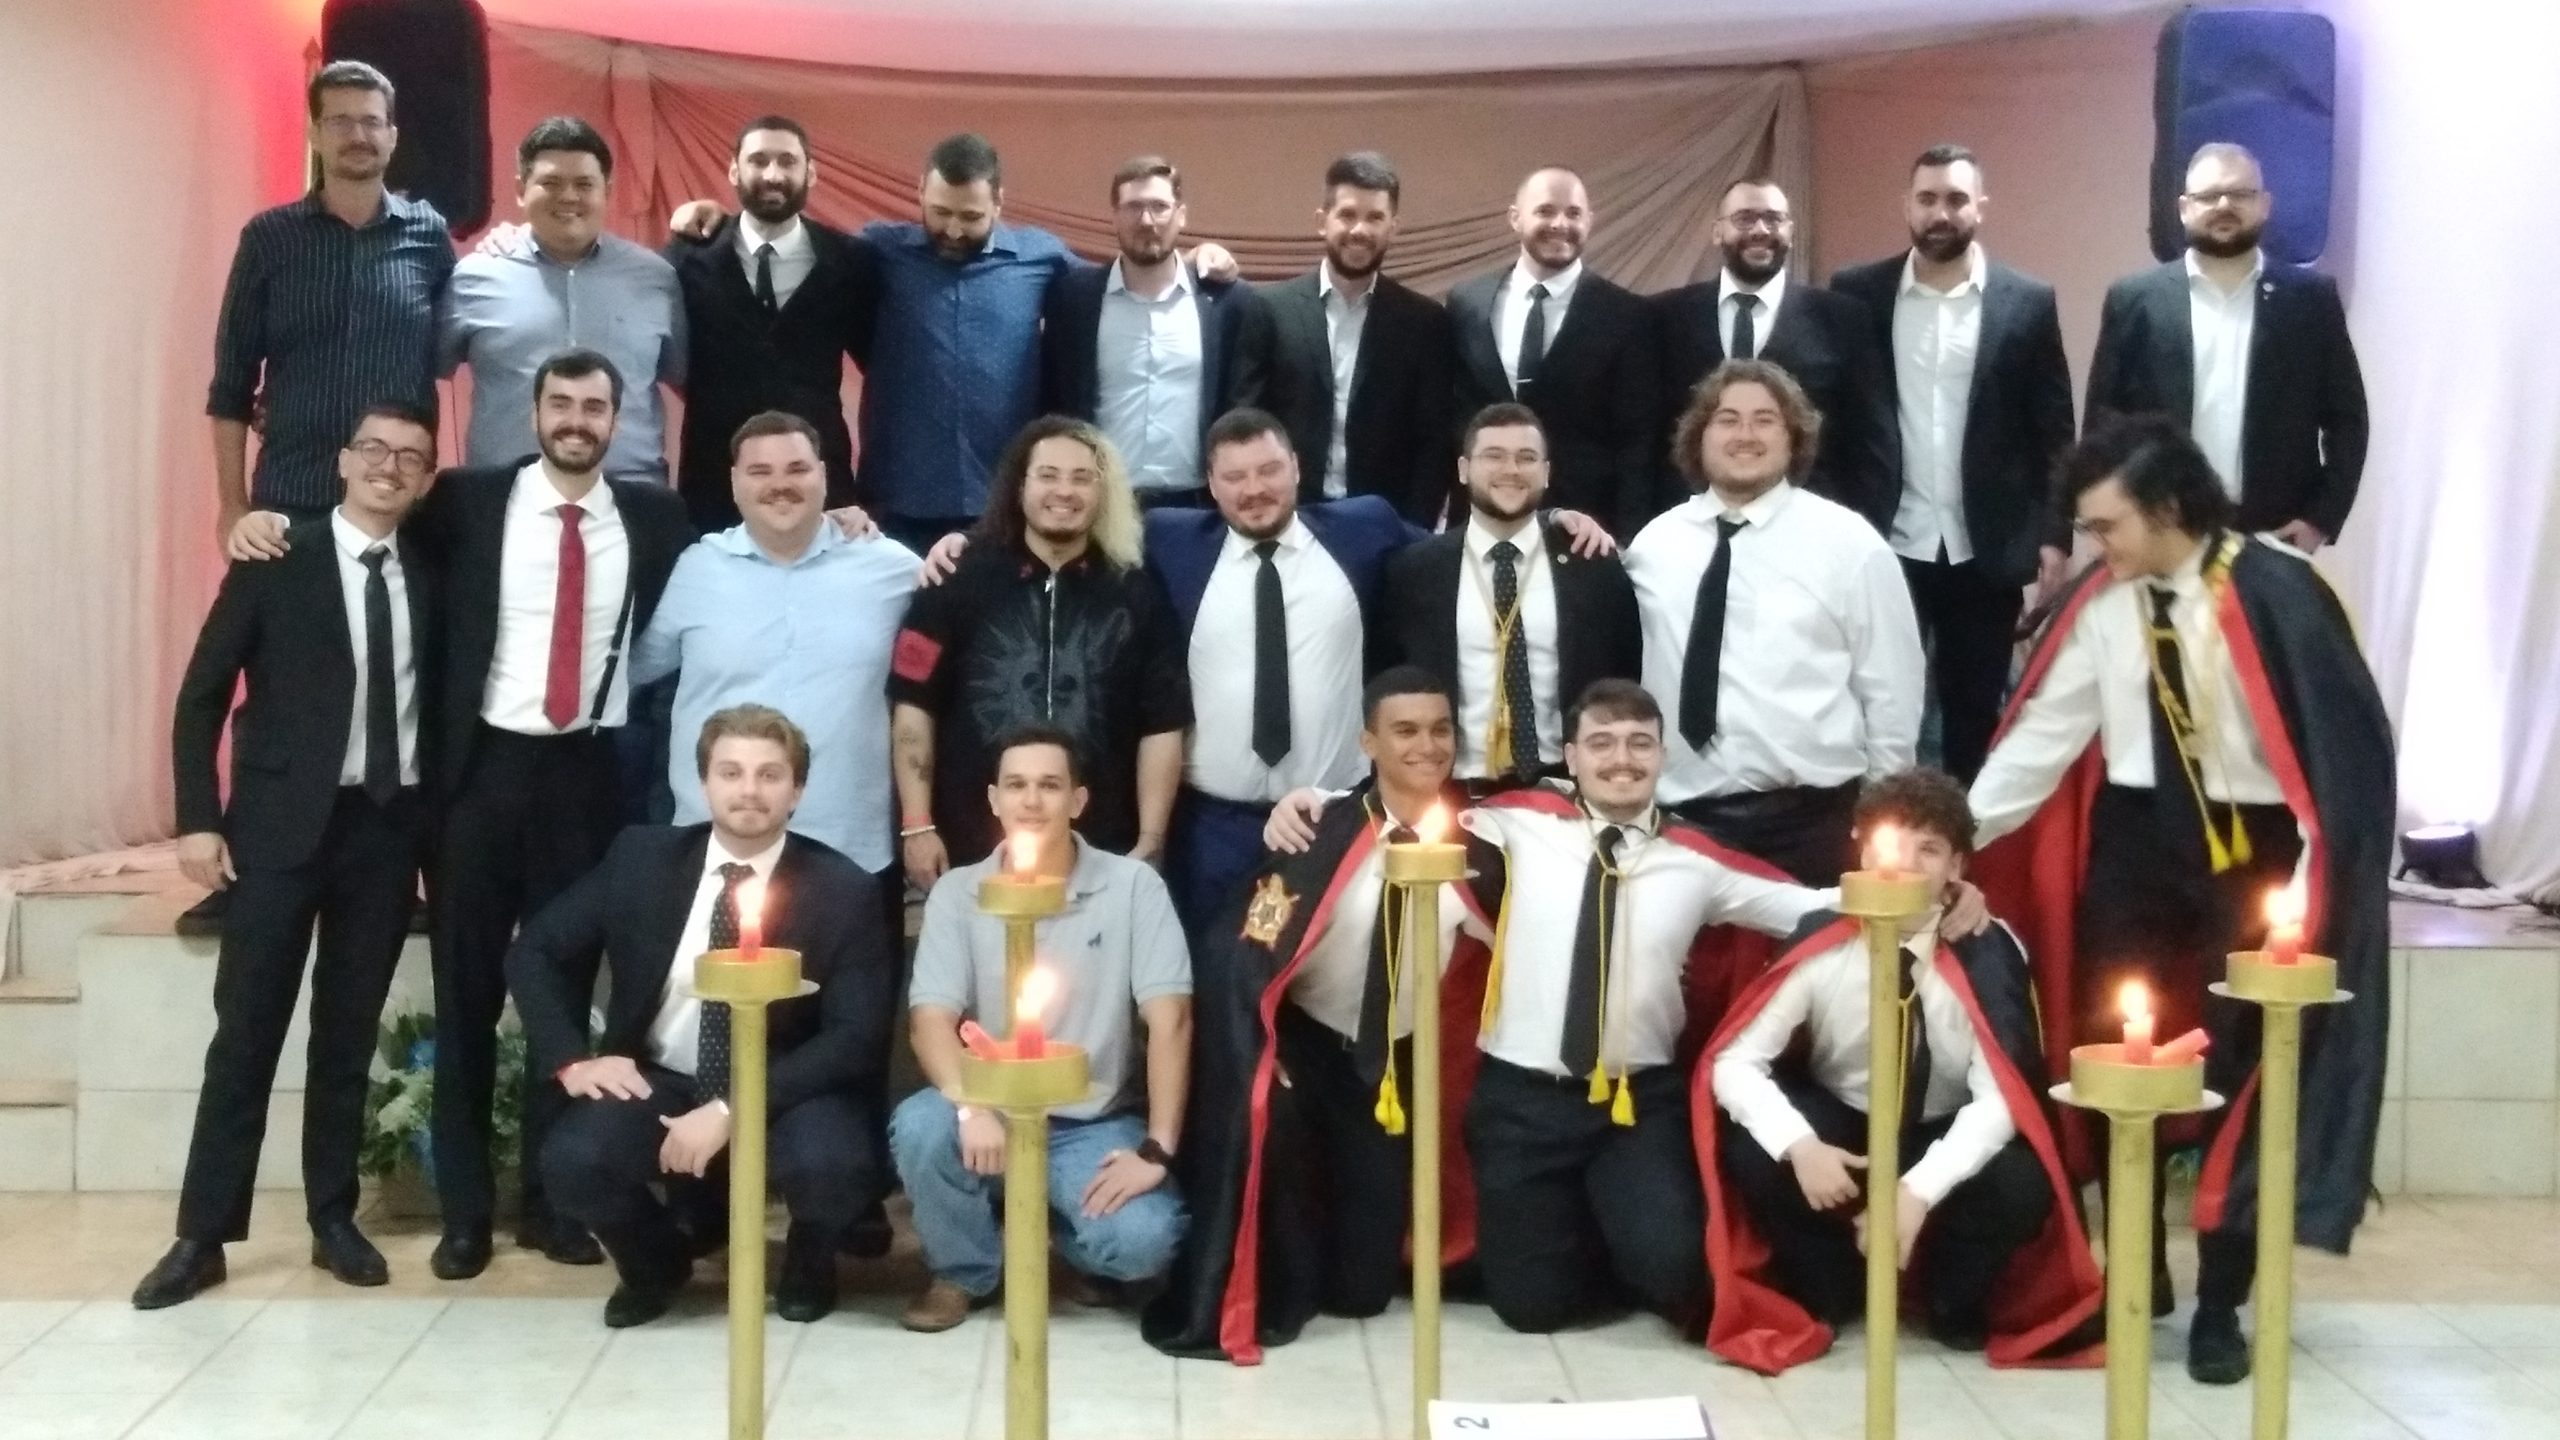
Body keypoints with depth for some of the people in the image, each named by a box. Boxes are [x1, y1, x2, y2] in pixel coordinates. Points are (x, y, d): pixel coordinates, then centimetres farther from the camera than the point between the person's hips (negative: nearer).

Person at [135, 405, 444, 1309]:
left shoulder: (429, 579, 7)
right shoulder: (274, 562, -1)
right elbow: (202, 696, -1)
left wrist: (438, 829, 5)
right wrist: (199, 819, -8)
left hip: (390, 828, 3)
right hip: (283, 825, -2)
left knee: (350, 1033, 10)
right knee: (246, 1032, 1)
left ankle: (332, 1219, 20)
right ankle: (203, 1235, 9)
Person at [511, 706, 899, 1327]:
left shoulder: (844, 891, -10)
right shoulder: (642, 857, -2)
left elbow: (855, 1039, -14)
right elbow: (534, 951, 7)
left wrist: (731, 1111, -24)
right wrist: (572, 1059, -9)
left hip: (787, 1092, -2)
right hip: (658, 1083, 2)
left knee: (832, 1164, -34)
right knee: (572, 1161, -28)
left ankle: (807, 1263, 8)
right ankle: (657, 1258, 10)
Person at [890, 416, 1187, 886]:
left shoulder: (1136, 595, 4)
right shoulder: (960, 581, -1)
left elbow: (1161, 728, 4)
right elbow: (914, 705, 1)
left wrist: (1150, 844, -1)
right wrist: (918, 826, -3)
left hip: (1100, 857, 1)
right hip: (973, 853, -1)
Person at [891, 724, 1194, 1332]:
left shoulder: (1132, 884, -7)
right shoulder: (957, 892, -1)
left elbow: (1170, 1018, -11)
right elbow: (931, 1018, -10)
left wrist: (1157, 1149, -19)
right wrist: (970, 1105, -30)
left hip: (1098, 1125, -1)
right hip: (992, 1114, 2)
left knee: (1141, 1240, -28)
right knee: (919, 1125, -31)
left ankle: (1075, 1235, 12)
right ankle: (964, 1269, 0)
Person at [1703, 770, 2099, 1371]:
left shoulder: (1988, 953, -20)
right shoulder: (1822, 945, -19)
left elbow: (2001, 1096, -24)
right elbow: (1733, 1062, -18)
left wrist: (1920, 1189, -37)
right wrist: (1799, 1146, -36)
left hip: (1948, 1141, -1)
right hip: (1838, 1129, 1)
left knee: (2021, 1184, -32)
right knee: (1750, 1149, -29)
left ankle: (1954, 1301, 2)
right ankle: (1827, 1291, -1)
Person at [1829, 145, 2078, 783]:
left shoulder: (2028, 302, 2)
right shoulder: (1856, 294, 2)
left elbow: (2053, 431, 3)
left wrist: (2055, 536, -3)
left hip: (1987, 551, 0)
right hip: (1883, 545, 0)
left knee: (1975, 712, 10)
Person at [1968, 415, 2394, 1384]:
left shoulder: (2274, 593, -17)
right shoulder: (2101, 603, -3)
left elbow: (2342, 742, -14)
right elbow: (2044, 729, 0)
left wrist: (2313, 885, -15)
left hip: (2252, 845, -4)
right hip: (2138, 838, 4)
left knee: (2240, 1070, 4)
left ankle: (2220, 1304, 19)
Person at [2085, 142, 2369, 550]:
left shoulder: (2311, 298, 6)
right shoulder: (2134, 299, 3)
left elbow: (2347, 419, 8)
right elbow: (2103, 416, 4)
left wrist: (2322, 518, -2)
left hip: (2276, 540, 1)